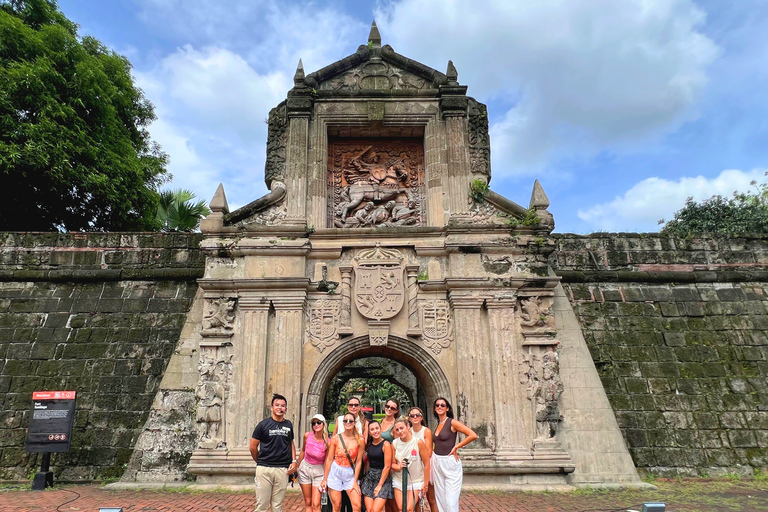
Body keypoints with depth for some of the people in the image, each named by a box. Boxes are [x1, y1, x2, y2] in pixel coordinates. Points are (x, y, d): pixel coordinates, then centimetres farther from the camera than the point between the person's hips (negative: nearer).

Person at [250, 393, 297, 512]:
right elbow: (253, 447, 3)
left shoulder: (288, 425, 8)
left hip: (283, 470, 3)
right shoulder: (263, 424, -2)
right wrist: (260, 462, 10)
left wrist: (294, 461, 8)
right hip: (264, 469, -2)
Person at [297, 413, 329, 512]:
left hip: (318, 471, -2)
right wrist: (297, 467, 16)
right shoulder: (307, 435, -11)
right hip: (305, 468, 3)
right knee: (308, 503, 10)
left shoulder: (327, 442, -18)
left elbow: (326, 461, -7)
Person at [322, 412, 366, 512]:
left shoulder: (360, 440, -5)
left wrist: (355, 481, -4)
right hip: (335, 473, 0)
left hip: (350, 474, 0)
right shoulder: (336, 438, -5)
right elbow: (329, 459, -1)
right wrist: (324, 479, 0)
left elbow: (358, 462, -3)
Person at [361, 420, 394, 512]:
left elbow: (387, 466, -11)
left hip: (383, 478, -5)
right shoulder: (369, 444, 8)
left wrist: (380, 485, -10)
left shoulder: (386, 444, -10)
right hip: (370, 478, 5)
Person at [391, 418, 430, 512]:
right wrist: (399, 467, -18)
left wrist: (425, 483, -5)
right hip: (399, 480, 3)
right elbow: (392, 464, 4)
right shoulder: (394, 443, -3)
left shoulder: (418, 442, -13)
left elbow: (426, 464, -8)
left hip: (415, 481, -3)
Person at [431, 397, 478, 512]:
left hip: (450, 463, -7)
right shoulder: (437, 425, 11)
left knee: (451, 501, -6)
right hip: (437, 463, 7)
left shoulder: (452, 422, -9)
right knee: (440, 499, 11)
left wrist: (456, 447, -12)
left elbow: (473, 435, -17)